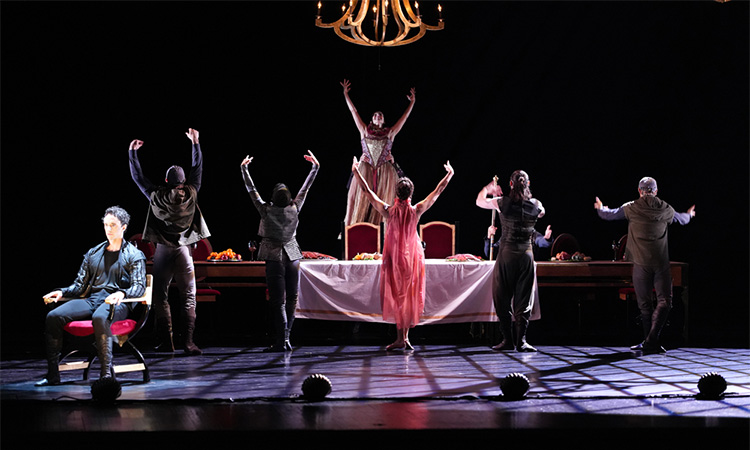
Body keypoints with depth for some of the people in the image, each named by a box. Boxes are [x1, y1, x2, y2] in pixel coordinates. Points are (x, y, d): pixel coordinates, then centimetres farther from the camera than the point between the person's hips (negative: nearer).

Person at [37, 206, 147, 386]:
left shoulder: (134, 255, 8)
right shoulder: (93, 253, 23)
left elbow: (139, 287, -4)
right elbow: (80, 285, 21)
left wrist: (122, 294, -25)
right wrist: (62, 293, 1)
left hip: (117, 303, -5)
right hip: (91, 299, 5)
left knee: (99, 317, -41)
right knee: (53, 316, -19)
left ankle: (106, 374, -35)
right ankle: (52, 375, -16)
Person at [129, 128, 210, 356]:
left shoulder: (157, 196, -4)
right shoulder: (190, 194, -2)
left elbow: (138, 177, 8)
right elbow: (197, 169, 11)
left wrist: (132, 152, 19)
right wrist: (195, 143, 21)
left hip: (163, 251, 0)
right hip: (184, 250, 0)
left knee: (160, 297, 7)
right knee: (188, 298, 2)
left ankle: (166, 342, 4)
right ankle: (188, 342, -6)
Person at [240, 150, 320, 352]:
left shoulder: (266, 210, -11)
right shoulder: (295, 208, -5)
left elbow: (251, 189, -2)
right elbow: (305, 188, 6)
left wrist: (244, 168, 10)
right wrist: (315, 166, 17)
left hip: (274, 259, -2)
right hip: (292, 258, 2)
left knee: (278, 301, -3)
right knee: (291, 299, 11)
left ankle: (281, 341, -6)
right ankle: (284, 337, 12)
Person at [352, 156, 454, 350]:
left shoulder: (387, 210, -13)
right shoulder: (416, 211, -9)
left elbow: (367, 191, -3)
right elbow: (438, 191, 3)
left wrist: (356, 171, 9)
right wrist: (449, 174, 16)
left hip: (393, 258, -1)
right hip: (413, 258, 1)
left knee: (396, 296, 4)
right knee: (410, 297, 9)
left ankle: (400, 338, -1)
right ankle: (405, 337, 9)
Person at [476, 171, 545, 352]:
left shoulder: (503, 202, -7)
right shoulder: (535, 205, -1)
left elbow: (479, 201, 11)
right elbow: (541, 213, 25)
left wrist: (488, 188, 30)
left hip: (506, 254, -1)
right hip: (526, 254, 1)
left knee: (503, 297, 8)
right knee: (523, 298, 6)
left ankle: (508, 339, 7)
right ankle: (521, 340, 2)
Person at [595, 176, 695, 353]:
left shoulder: (631, 208, 0)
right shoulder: (665, 209, 6)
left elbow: (609, 215, 15)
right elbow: (682, 219, 27)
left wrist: (600, 208, 39)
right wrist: (689, 214, 52)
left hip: (641, 263, 0)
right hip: (661, 262, 0)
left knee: (645, 303, 8)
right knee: (664, 301, 1)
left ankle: (650, 342, 12)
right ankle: (652, 339, -14)